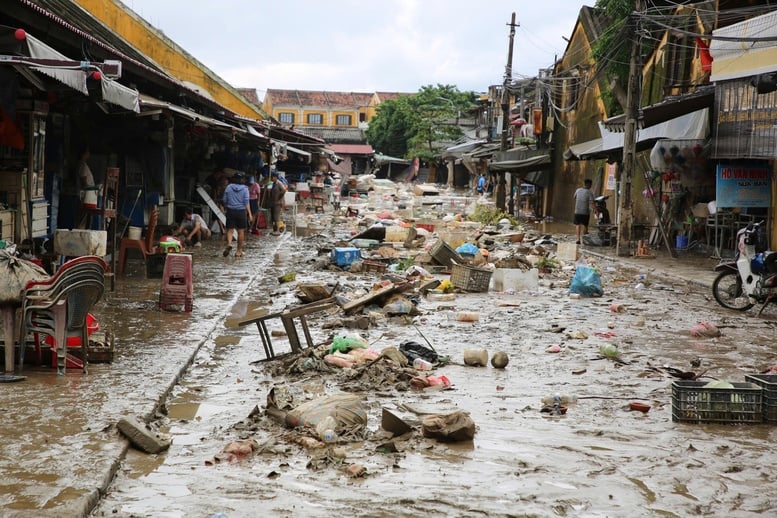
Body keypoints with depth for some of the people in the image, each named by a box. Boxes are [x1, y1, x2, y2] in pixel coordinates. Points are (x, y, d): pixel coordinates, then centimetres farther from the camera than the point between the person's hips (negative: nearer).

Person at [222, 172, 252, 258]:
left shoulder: (228, 187, 0)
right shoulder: (244, 189, -4)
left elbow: (224, 200, 4)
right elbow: (246, 202, -8)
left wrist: (226, 207, 23)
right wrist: (249, 213, -6)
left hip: (230, 211, 1)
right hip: (241, 211, -1)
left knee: (229, 230, 5)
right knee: (241, 231, 8)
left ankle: (229, 244, -23)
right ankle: (239, 251, 12)